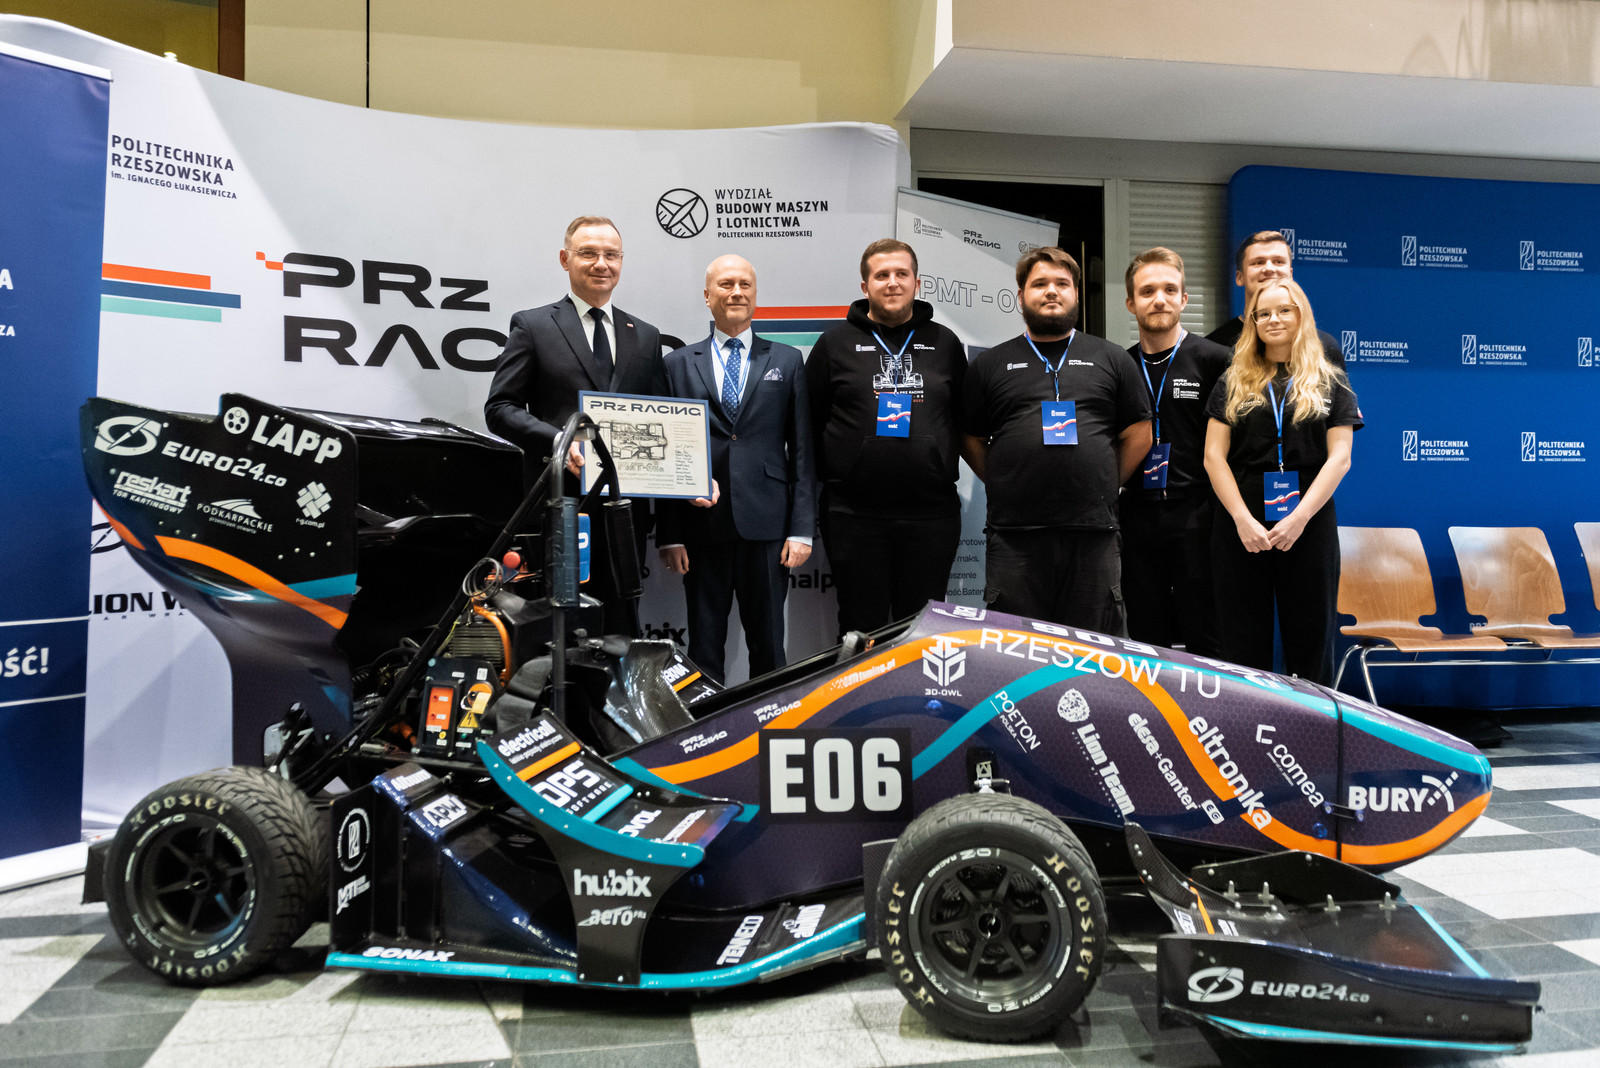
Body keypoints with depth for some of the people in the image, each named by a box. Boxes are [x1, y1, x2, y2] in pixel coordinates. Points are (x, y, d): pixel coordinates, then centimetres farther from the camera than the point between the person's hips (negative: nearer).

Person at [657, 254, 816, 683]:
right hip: (701, 526, 0)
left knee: (768, 644, 8)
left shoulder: (787, 361, 10)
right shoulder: (679, 364, 10)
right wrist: (670, 535, 0)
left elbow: (802, 451, 6)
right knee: (704, 645, 7)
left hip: (767, 525, 0)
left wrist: (802, 529, -2)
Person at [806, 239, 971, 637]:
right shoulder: (835, 343, 7)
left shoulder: (945, 343, 12)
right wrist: (829, 478, 3)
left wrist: (946, 466, 7)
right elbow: (808, 422, 7)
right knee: (861, 632, 5)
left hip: (931, 514, 2)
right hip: (855, 515, -1)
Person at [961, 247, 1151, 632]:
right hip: (1014, 533, 0)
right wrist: (1007, 488, 5)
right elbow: (972, 441, 13)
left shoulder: (1111, 359, 13)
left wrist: (1101, 486, 8)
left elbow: (1138, 436, 14)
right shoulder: (990, 364, 12)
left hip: (1094, 532, 1)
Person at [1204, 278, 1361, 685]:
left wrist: (1298, 518, -13)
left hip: (1309, 525, -1)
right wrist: (1243, 519, -10)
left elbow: (1339, 457, 0)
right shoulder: (1233, 383, 10)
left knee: (1310, 638, 4)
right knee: (1243, 644, 4)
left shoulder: (1330, 383, 8)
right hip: (1241, 526, 1)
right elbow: (1214, 455, 2)